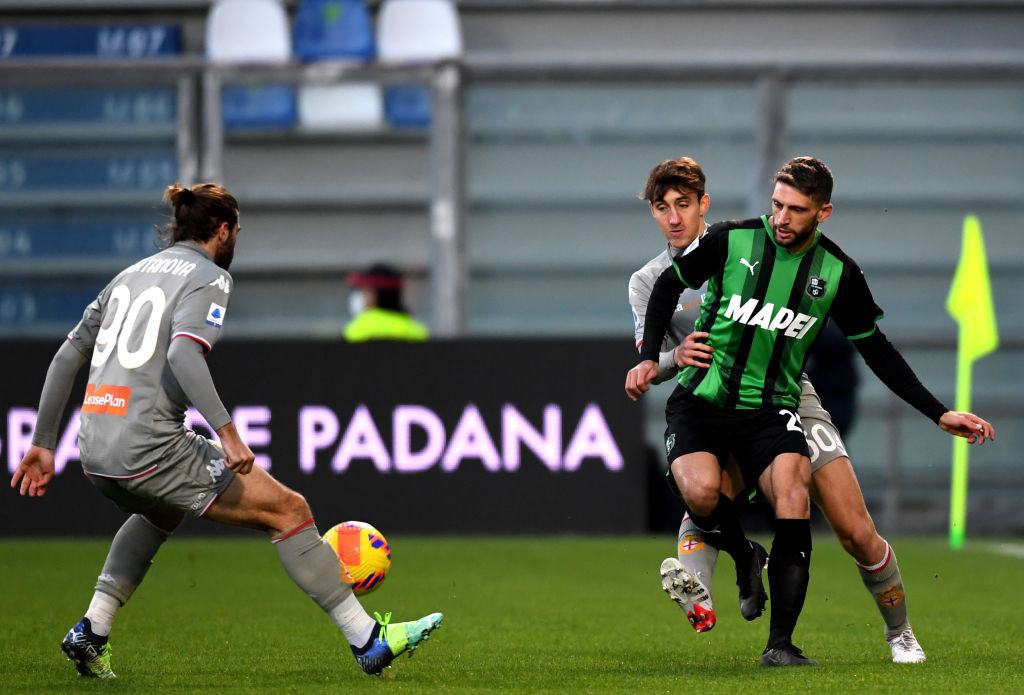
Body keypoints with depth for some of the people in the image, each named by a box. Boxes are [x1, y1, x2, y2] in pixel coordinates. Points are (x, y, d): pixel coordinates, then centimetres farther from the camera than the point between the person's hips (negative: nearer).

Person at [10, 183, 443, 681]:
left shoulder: (131, 274, 21)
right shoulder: (209, 279, -2)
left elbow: (68, 355, 20)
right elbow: (183, 354, -21)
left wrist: (43, 444, 23)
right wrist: (226, 432, -24)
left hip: (96, 453, 8)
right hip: (150, 447, -8)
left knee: (163, 513, 39)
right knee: (288, 510, 2)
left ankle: (91, 633, 26)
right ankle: (368, 641, 3)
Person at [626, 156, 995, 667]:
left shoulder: (838, 274, 0)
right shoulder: (730, 241, -6)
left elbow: (877, 351, 10)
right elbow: (669, 284, 10)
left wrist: (940, 414, 6)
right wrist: (650, 357, -1)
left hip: (771, 410, 1)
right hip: (701, 398, -1)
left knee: (793, 494, -26)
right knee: (700, 492, -29)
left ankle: (780, 644, -24)